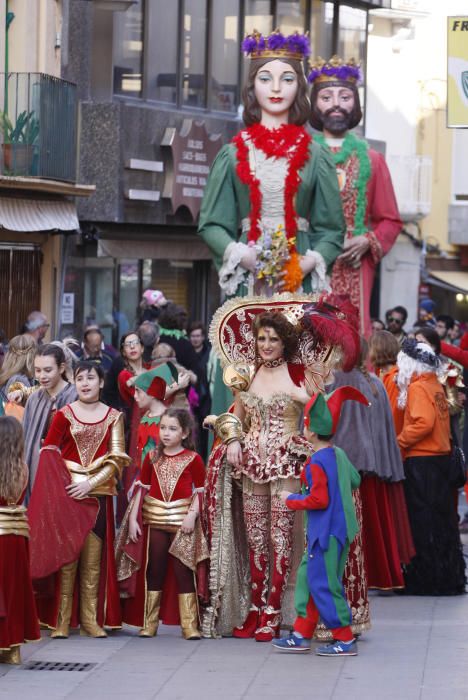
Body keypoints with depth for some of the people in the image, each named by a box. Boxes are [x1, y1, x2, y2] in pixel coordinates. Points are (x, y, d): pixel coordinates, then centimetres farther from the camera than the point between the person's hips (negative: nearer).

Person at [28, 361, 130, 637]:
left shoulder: (113, 417, 7)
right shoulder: (65, 415, 4)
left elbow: (116, 459, 0)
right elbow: (48, 454, -1)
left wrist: (89, 483, -11)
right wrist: (58, 487, -13)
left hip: (98, 494, 1)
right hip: (66, 494, -1)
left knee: (93, 559, 2)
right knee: (66, 554, -4)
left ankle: (91, 619, 7)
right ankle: (62, 620, -2)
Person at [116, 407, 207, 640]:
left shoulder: (193, 459, -1)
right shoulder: (152, 457, 7)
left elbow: (200, 490, -2)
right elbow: (142, 488, 9)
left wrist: (192, 515, -15)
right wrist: (132, 518, 2)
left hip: (183, 523, -3)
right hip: (155, 522, 3)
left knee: (184, 571, -3)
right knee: (154, 571, 8)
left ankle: (189, 625, 1)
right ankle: (149, 623, 15)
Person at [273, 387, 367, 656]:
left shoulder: (317, 463, -20)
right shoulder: (340, 455, 7)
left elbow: (319, 500, -21)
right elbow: (355, 481, 19)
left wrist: (292, 499, -9)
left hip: (326, 533, -10)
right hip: (339, 530, 10)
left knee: (323, 584, -2)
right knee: (308, 578, 16)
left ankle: (346, 640, 2)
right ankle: (301, 635, 20)